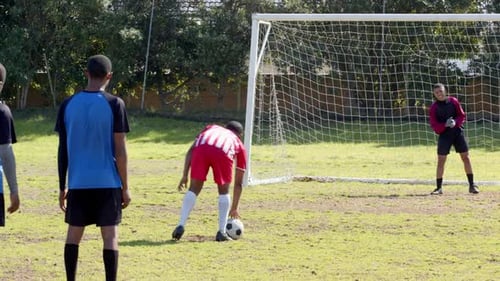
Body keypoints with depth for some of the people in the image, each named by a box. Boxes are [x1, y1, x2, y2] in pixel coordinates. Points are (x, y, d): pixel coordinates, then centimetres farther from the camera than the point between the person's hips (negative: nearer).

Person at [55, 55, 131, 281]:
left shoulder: (68, 105, 3)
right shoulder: (115, 104, -6)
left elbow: (62, 150, 5)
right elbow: (120, 149, -7)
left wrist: (62, 187, 13)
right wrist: (125, 187, 1)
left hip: (77, 183, 3)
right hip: (108, 182, -3)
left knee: (73, 233, 10)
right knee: (110, 235, 0)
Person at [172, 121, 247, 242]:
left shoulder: (210, 128, 43)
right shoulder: (239, 145, 39)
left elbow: (191, 151, 25)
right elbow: (238, 183, 43)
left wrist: (185, 175, 23)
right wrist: (234, 208, 52)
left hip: (201, 149, 1)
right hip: (223, 153, -1)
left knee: (194, 189, 16)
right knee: (223, 191, 21)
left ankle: (181, 226, 4)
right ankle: (221, 232, 16)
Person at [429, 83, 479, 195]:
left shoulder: (453, 101, -1)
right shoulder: (434, 107, -4)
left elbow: (462, 115, 3)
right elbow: (434, 125, -7)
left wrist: (455, 122, -17)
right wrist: (445, 125, -25)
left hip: (457, 132, 1)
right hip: (444, 134, -1)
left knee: (466, 157, 1)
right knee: (441, 160, -4)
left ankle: (472, 185, 10)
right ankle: (439, 188, 4)